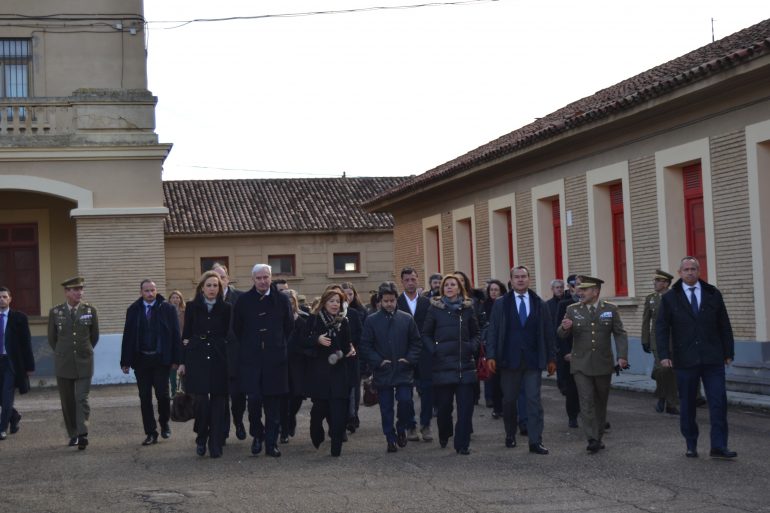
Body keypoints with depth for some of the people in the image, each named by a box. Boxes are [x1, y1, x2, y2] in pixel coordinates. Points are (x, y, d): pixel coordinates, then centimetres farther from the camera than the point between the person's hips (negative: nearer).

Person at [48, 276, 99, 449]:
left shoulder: (90, 310, 0)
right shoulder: (55, 312, 0)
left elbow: (95, 336, 12)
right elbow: (52, 338, 12)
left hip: (84, 363, -1)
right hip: (63, 363, 1)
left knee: (82, 399, -10)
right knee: (67, 402, 6)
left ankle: (83, 435, -13)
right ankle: (73, 435, 16)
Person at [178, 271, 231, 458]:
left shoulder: (226, 309, 5)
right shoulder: (192, 307, 6)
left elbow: (229, 336, 6)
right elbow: (186, 335, 7)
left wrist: (231, 361, 0)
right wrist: (183, 361, 3)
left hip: (219, 360, 0)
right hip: (197, 360, 0)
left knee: (218, 401, -2)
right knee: (201, 400, -8)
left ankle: (216, 444, 5)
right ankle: (201, 439, 14)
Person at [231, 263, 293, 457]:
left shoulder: (282, 300, 3)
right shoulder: (244, 301, 2)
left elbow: (289, 327, 13)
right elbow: (237, 329, 12)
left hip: (275, 359, 1)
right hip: (250, 359, -1)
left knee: (273, 404, 2)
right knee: (254, 399, -9)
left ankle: (271, 443, 9)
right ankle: (257, 436, 12)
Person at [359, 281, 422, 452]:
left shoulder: (407, 319, 3)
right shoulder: (371, 320, 1)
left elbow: (416, 342, 9)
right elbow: (365, 346, 1)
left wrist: (409, 359, -4)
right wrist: (378, 361, -8)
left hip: (403, 371, 0)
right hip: (382, 372, 0)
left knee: (405, 401, -11)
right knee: (386, 408, 4)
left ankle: (401, 429, 15)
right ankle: (391, 438, 14)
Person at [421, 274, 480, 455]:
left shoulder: (467, 308, 8)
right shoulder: (435, 308, 2)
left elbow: (476, 332, 17)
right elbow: (426, 334, 6)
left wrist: (473, 346, 0)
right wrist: (433, 350, -6)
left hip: (465, 363, 2)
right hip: (442, 364, -2)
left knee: (466, 406, -3)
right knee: (443, 405, 3)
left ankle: (463, 444, 2)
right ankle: (444, 436, 28)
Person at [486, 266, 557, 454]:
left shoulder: (540, 305, 8)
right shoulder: (501, 304, 4)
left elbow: (548, 333, 9)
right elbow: (493, 332, 1)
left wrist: (551, 358, 6)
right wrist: (491, 356, -8)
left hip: (533, 360, 0)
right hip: (509, 359, 0)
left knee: (534, 400, -4)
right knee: (509, 400, 8)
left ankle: (535, 442, -4)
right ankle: (510, 435, 25)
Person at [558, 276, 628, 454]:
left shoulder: (610, 309, 1)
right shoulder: (572, 310, 1)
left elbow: (620, 334, 2)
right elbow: (561, 334, 1)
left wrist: (622, 356, -10)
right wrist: (564, 328, -23)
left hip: (603, 364, 1)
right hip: (581, 364, -1)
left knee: (601, 401, 12)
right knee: (587, 401, -10)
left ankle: (599, 436, 26)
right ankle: (593, 440, -12)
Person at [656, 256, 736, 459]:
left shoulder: (713, 294, 7)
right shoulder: (669, 298, 3)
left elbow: (724, 326, 9)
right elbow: (661, 328, 0)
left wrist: (728, 352, 6)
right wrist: (664, 354, -10)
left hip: (713, 359, 1)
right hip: (685, 359, -1)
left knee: (718, 401, -6)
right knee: (687, 404, 6)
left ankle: (718, 446, -4)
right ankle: (691, 445, 17)